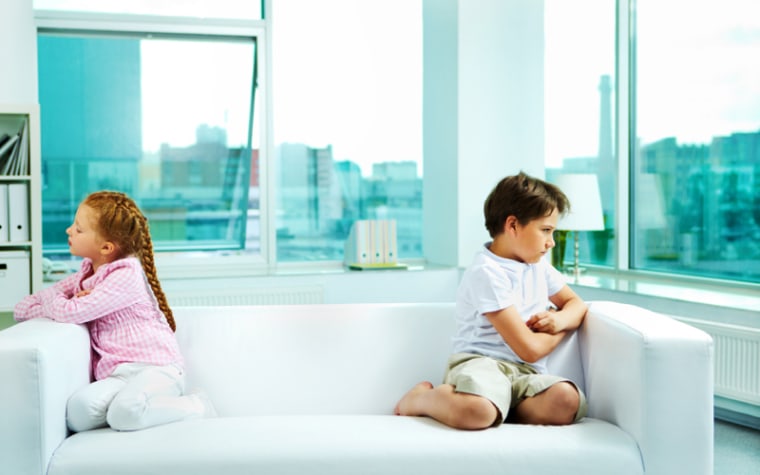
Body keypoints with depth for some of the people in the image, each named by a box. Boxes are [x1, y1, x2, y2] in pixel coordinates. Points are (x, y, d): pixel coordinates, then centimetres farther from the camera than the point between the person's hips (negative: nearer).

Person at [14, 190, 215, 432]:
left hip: (154, 368, -5)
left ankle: (195, 406, -13)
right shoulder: (85, 276, 18)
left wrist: (50, 299, 5)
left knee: (125, 414, -36)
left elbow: (69, 312, -18)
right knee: (78, 412, -29)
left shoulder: (127, 275, -8)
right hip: (116, 376, 5)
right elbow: (23, 309, 18)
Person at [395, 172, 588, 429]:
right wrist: (561, 330, 8)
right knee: (476, 411, -41)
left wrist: (561, 319, 1)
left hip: (525, 374, 6)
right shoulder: (487, 273, -11)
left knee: (567, 400, -29)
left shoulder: (538, 265, 17)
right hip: (479, 361, -6)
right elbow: (529, 349, -14)